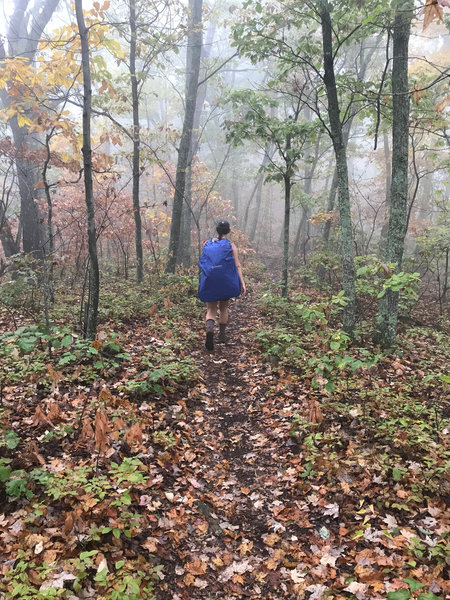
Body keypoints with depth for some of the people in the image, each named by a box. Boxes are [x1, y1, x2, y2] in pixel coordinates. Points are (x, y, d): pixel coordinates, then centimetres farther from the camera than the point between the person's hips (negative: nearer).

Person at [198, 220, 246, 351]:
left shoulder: (207, 244, 4)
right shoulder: (231, 246, -1)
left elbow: (203, 263, 12)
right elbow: (237, 265, -8)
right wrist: (242, 283, -9)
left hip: (209, 282, 0)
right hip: (226, 282, 0)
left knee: (211, 310, 4)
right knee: (223, 308, 20)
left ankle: (209, 330, -26)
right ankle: (222, 335, 25)